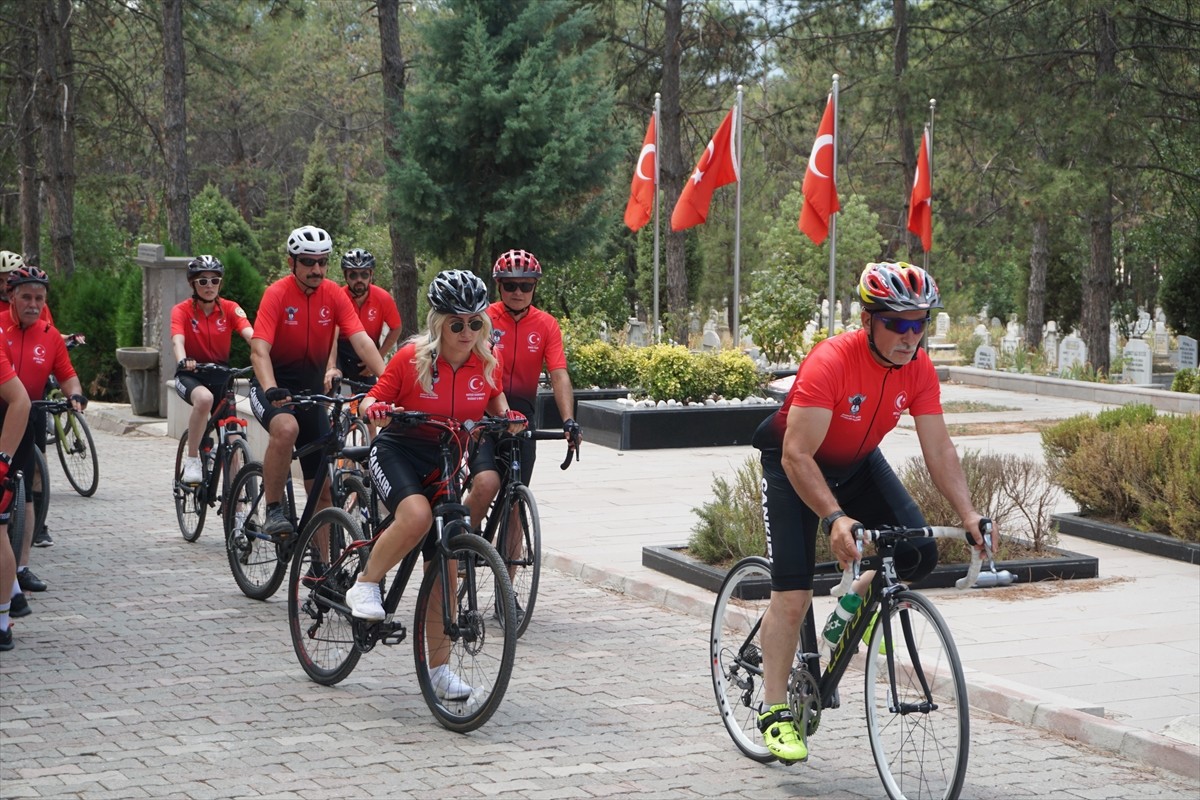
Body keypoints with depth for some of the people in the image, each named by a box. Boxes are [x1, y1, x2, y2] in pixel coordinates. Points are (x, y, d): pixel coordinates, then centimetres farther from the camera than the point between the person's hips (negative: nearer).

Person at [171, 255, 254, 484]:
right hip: (191, 375, -2)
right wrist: (183, 360, -51)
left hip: (220, 375, 3)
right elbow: (178, 340, -27)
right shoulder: (182, 311, -10)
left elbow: (250, 333, -22)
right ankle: (192, 460, -24)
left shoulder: (230, 309, -5)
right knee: (204, 398, -38)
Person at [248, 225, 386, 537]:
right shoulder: (277, 294, -16)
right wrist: (271, 390, -43)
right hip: (275, 386, -4)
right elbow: (259, 349, -26)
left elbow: (362, 341, -14)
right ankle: (273, 510, -24)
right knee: (286, 428, -39)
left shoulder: (333, 295, -5)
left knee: (321, 488, 4)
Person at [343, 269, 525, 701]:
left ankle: (439, 667, 10)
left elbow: (494, 398, 15)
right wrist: (374, 409, -32)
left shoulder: (485, 364, -5)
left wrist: (507, 415, -6)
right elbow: (372, 400, -9)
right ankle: (365, 585, -15)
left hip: (447, 462, 4)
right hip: (399, 451, -4)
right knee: (417, 514, -37)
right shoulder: (412, 358, -16)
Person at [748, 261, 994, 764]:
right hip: (795, 463, -5)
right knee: (792, 594, -12)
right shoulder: (831, 362, -35)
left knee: (919, 555, -13)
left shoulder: (918, 369, -18)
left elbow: (938, 449, -16)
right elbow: (798, 456, -38)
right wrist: (835, 519, -49)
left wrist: (969, 515, -29)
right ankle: (774, 713, -2)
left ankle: (858, 600, 17)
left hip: (858, 463, 5)